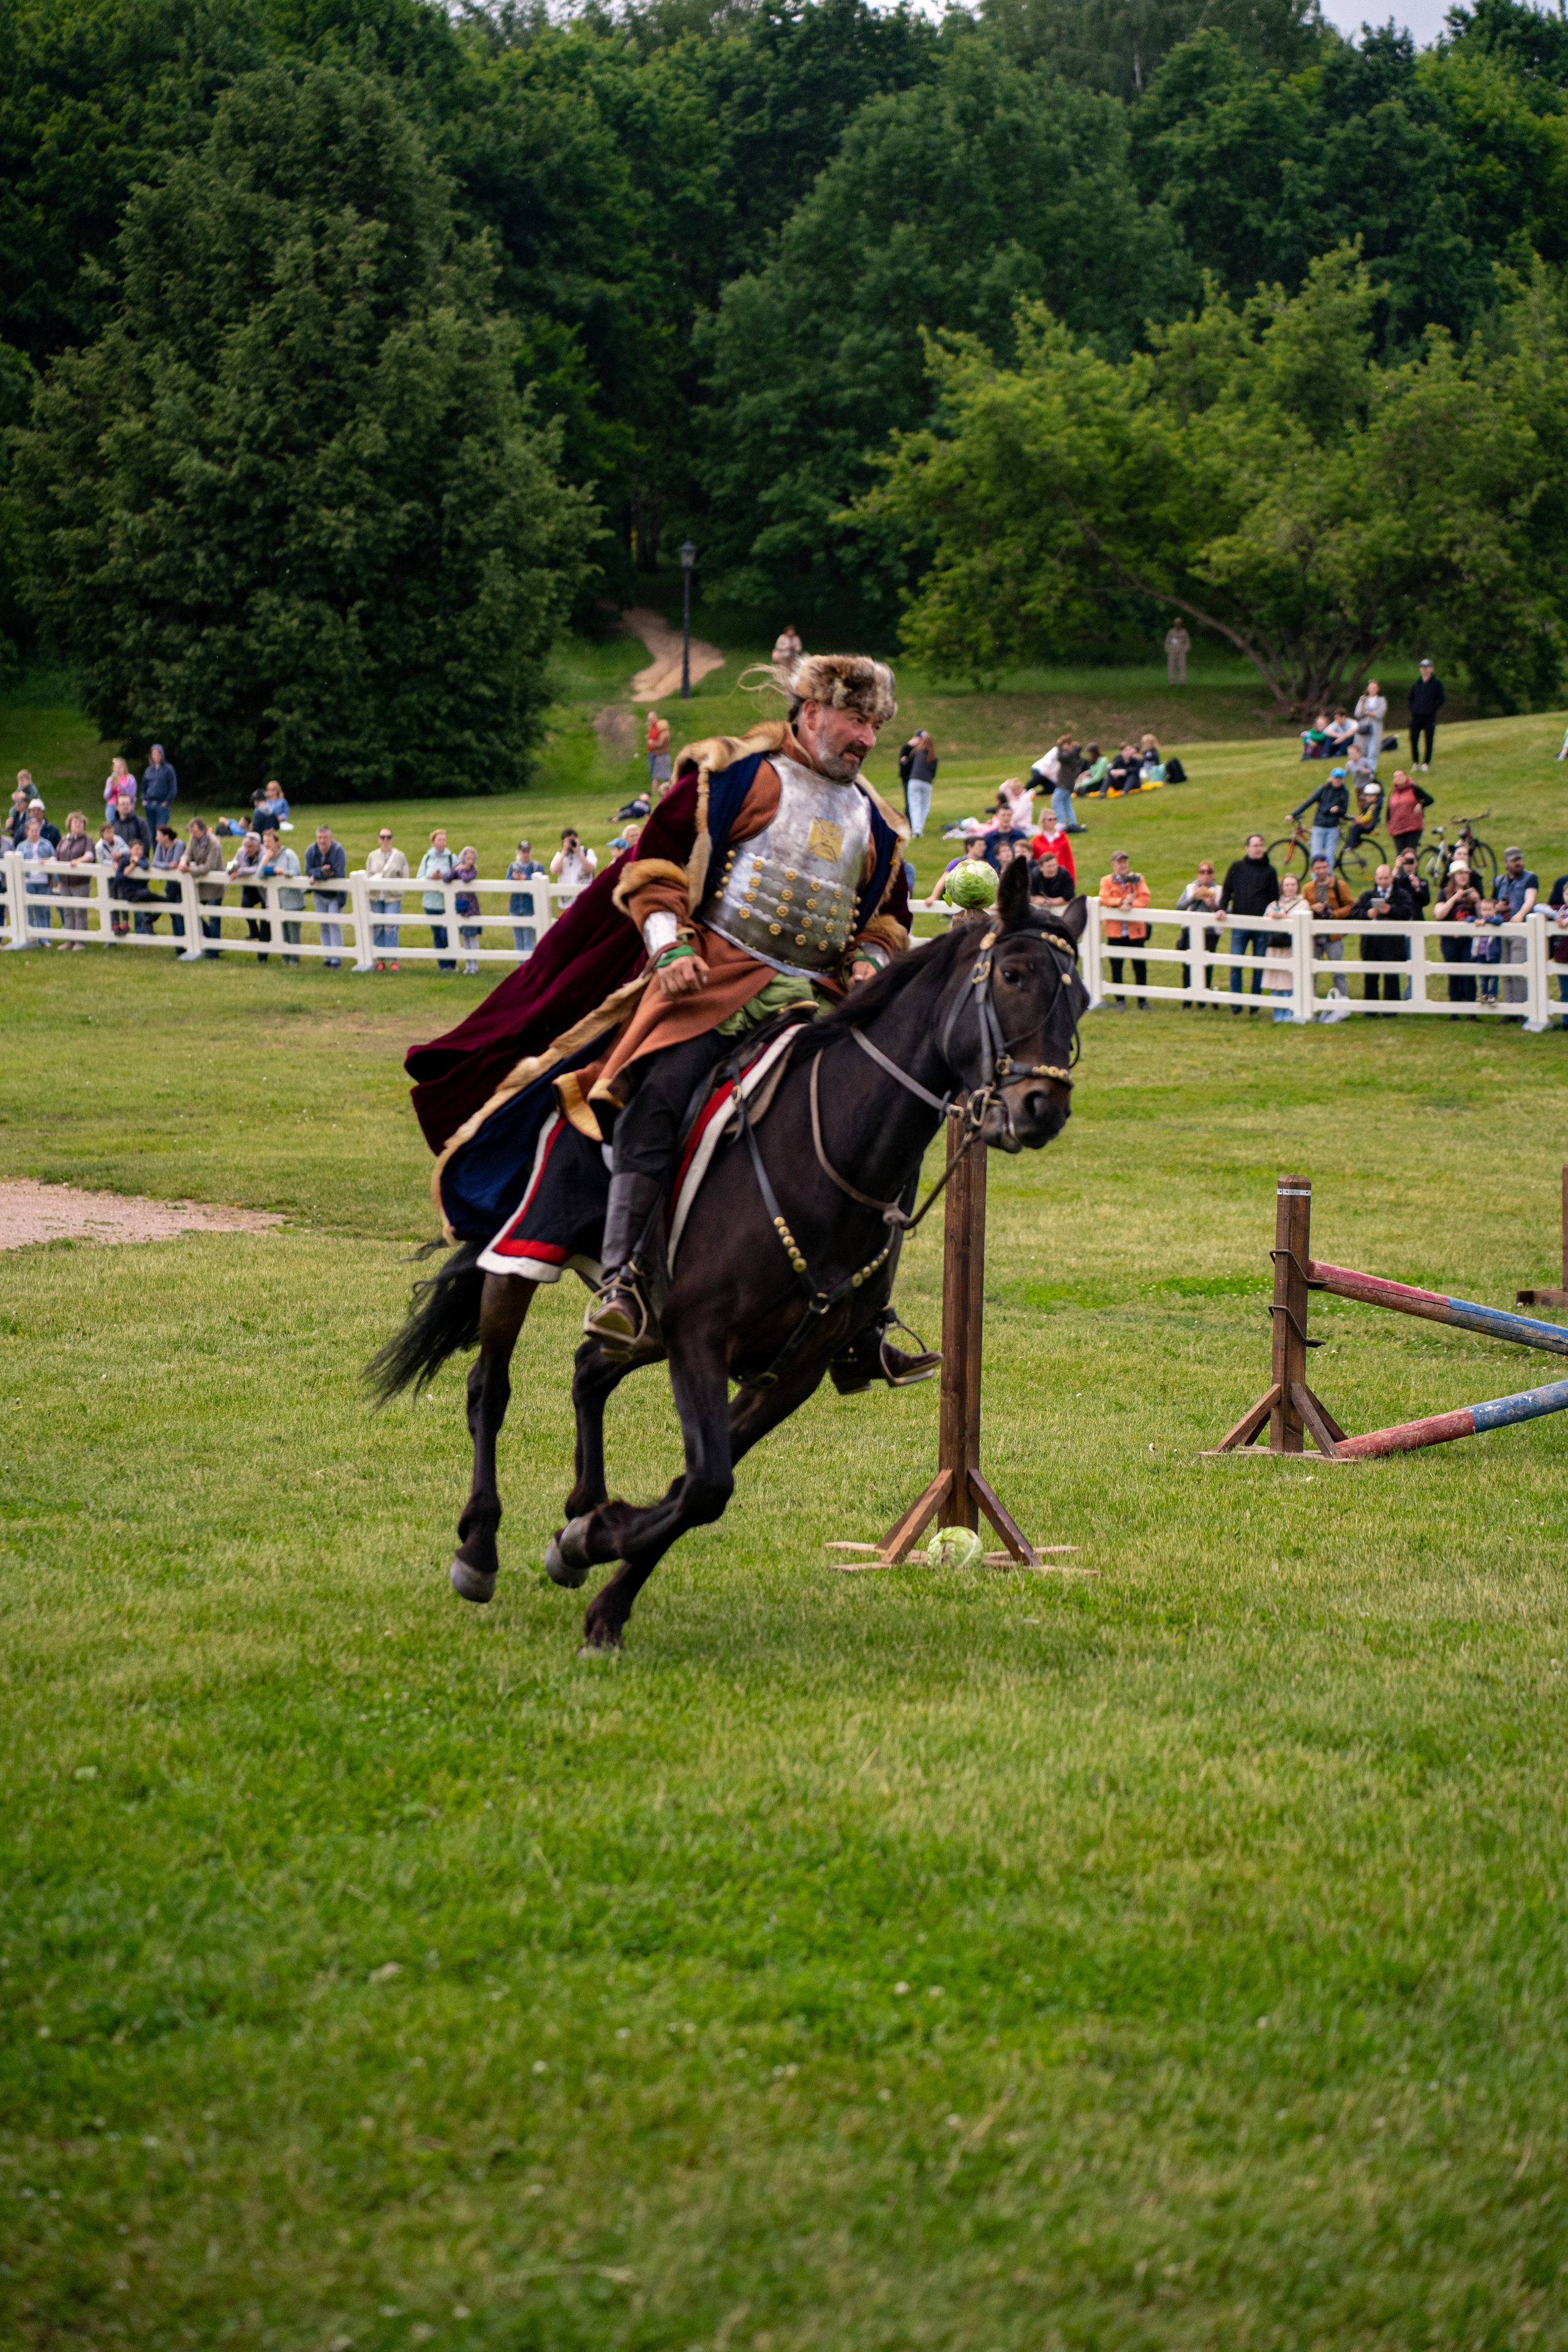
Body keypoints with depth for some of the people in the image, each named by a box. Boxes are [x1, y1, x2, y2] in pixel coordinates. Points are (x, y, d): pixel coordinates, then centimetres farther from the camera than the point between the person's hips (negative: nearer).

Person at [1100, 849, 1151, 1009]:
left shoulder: (1138, 879, 8)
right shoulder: (1107, 881, 6)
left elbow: (1144, 898, -4)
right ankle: (1120, 1000, 12)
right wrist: (1122, 902, -22)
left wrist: (1131, 904, -21)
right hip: (1115, 931, 0)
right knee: (1116, 966, 3)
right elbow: (1104, 899, -9)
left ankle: (1143, 1000, 10)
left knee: (1140, 966, 1)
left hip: (1135, 929, 0)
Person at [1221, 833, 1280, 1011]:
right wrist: (1222, 908, -3)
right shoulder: (1236, 867, 11)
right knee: (1236, 966, -8)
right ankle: (1236, 1008, -3)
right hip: (1239, 926, 0)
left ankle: (1255, 1008, 12)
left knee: (1259, 968, 3)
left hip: (1261, 926, 0)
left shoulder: (1269, 871, 10)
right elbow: (1227, 891, 13)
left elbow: (1274, 898, 12)